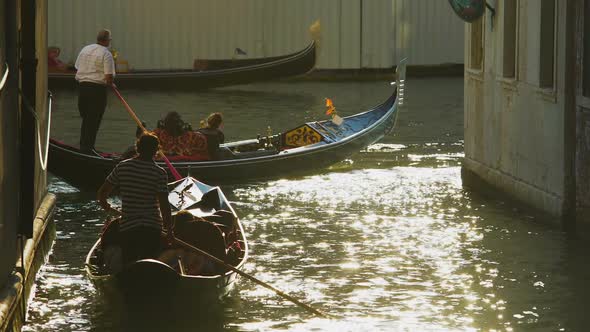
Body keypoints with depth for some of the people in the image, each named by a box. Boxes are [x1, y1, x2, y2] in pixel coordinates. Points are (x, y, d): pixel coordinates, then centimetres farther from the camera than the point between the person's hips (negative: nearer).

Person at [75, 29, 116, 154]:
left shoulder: (85, 49, 11)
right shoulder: (106, 54, -10)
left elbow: (77, 68, 15)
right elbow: (109, 77, -16)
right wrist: (110, 84, 4)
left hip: (82, 86, 6)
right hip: (97, 88, -6)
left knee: (85, 118, 16)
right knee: (94, 120, 0)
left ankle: (83, 146, 20)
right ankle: (88, 147, -1)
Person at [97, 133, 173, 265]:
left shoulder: (122, 167, -1)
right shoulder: (159, 173, -8)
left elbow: (102, 193, 5)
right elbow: (164, 205, -12)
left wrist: (104, 204, 27)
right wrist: (169, 230, -2)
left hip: (127, 227, 2)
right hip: (152, 228, -2)